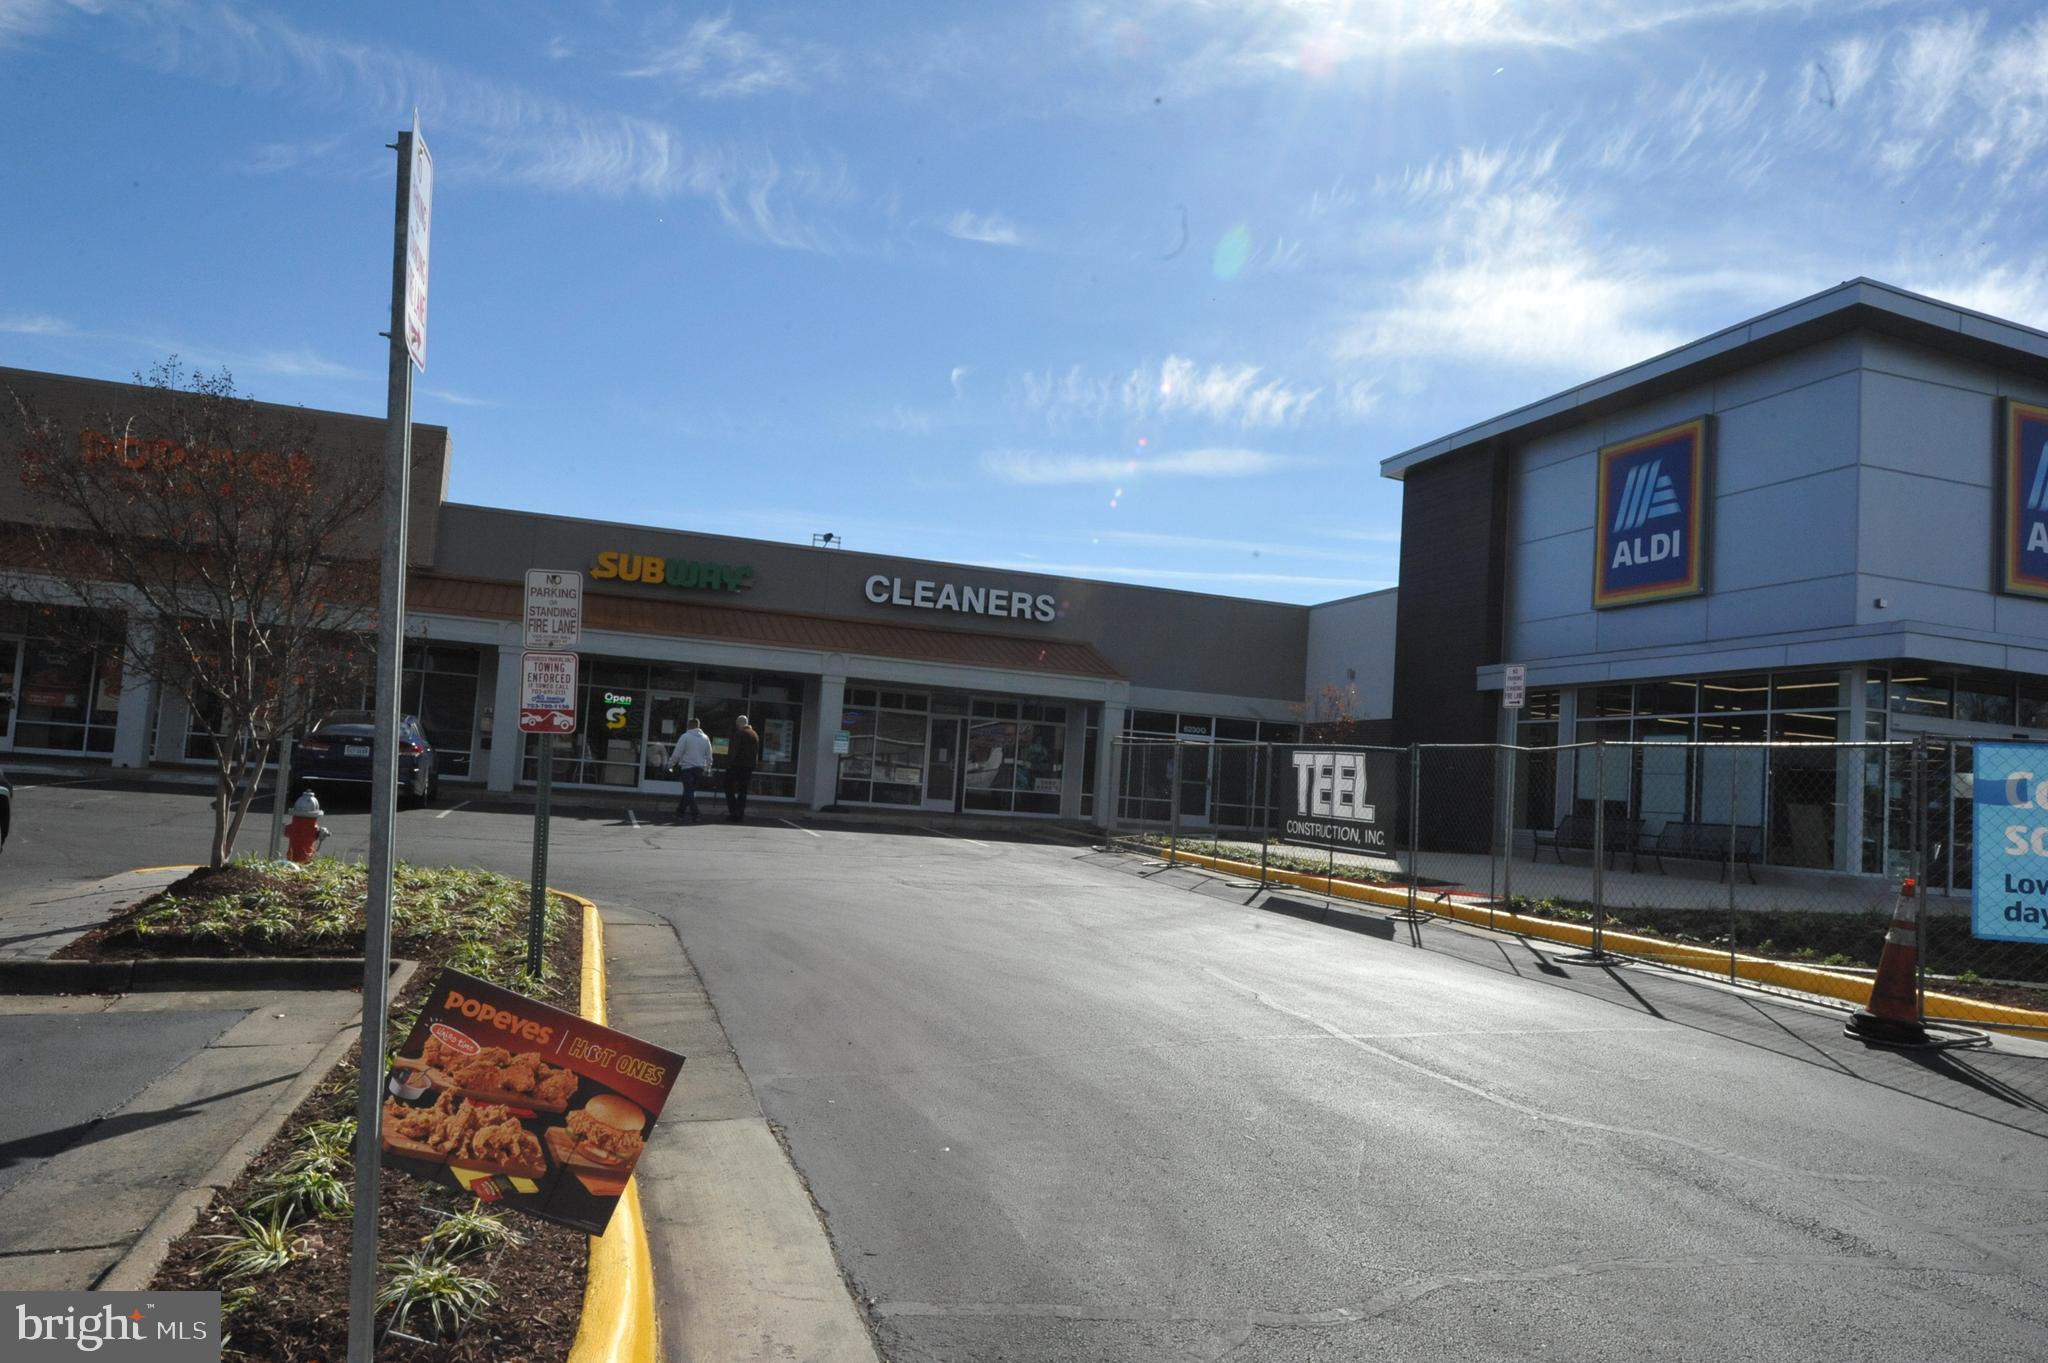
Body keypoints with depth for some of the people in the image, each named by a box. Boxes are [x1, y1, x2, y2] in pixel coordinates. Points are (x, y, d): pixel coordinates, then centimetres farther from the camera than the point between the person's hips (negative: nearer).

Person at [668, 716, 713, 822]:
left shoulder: (685, 737, -7)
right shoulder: (705, 738, 7)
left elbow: (677, 754, -9)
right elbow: (709, 756, 11)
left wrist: (670, 764, 2)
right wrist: (708, 768, 20)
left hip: (686, 768, -5)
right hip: (699, 768, 5)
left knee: (688, 791, -2)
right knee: (689, 791, 15)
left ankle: (695, 815, -11)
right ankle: (680, 812, 23)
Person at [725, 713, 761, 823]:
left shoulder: (739, 733, -10)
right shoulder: (755, 735, 14)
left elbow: (734, 749, -17)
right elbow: (757, 752, 15)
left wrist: (729, 762, -13)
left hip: (737, 765, -7)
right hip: (749, 766, 7)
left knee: (729, 788, 2)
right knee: (742, 791, 11)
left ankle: (733, 812, -8)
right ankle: (740, 815, 8)